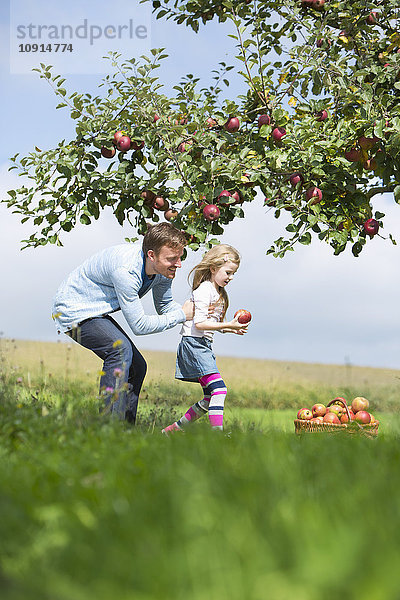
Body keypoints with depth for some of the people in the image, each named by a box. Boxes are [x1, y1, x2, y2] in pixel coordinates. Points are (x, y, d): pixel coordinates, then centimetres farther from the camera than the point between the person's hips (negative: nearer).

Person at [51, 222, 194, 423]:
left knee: (136, 367, 5)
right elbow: (139, 325, -28)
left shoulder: (163, 266, -9)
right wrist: (182, 315, -20)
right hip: (73, 310, -9)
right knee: (121, 349, -29)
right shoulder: (126, 269, -35)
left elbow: (165, 306, 7)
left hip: (95, 312, 9)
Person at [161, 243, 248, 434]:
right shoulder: (204, 290, -12)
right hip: (194, 343, -10)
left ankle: (174, 429, 17)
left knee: (210, 397, 9)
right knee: (218, 389, -20)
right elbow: (199, 323, -20)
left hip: (204, 345, 10)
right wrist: (228, 325, -22)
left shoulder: (218, 292, 18)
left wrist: (230, 329, 10)